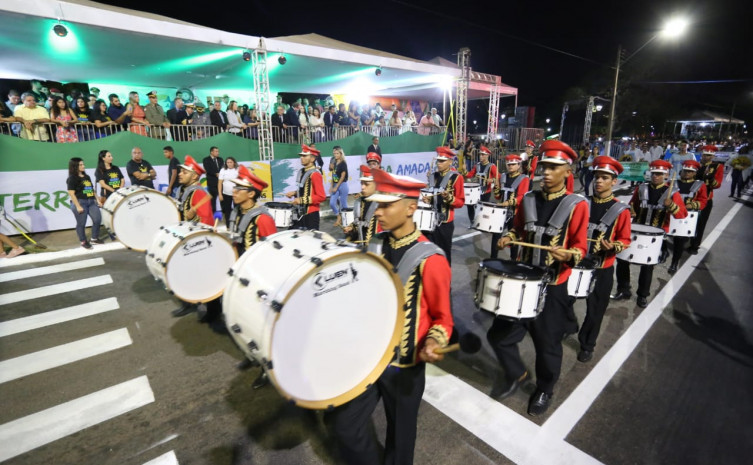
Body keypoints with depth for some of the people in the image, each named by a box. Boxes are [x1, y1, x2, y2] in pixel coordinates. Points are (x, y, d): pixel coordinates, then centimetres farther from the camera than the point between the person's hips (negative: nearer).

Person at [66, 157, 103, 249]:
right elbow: (71, 193, -12)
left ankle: (94, 238, 18)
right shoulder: (72, 178, -7)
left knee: (97, 219, 2)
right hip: (80, 202, -7)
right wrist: (78, 206, -16)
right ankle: (83, 241, 15)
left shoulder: (87, 177, 15)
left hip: (91, 202, 7)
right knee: (81, 223, 1)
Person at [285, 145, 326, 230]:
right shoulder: (302, 171, 8)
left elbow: (321, 197, -23)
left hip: (311, 214, -9)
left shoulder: (315, 174, -18)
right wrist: (295, 193, 4)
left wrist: (302, 200, -23)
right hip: (301, 212, 9)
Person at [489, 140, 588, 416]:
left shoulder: (577, 205, -9)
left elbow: (580, 248, -10)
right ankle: (516, 374, 37)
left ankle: (545, 389, 39)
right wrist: (508, 238, -5)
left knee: (548, 343, 12)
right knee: (499, 335, 9)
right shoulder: (528, 200, 4)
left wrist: (568, 255, -31)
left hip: (553, 287, -4)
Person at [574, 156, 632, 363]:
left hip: (602, 269, -2)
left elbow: (625, 240, -2)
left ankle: (587, 345, 29)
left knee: (595, 311, 10)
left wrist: (613, 247, -22)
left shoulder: (621, 210, -6)